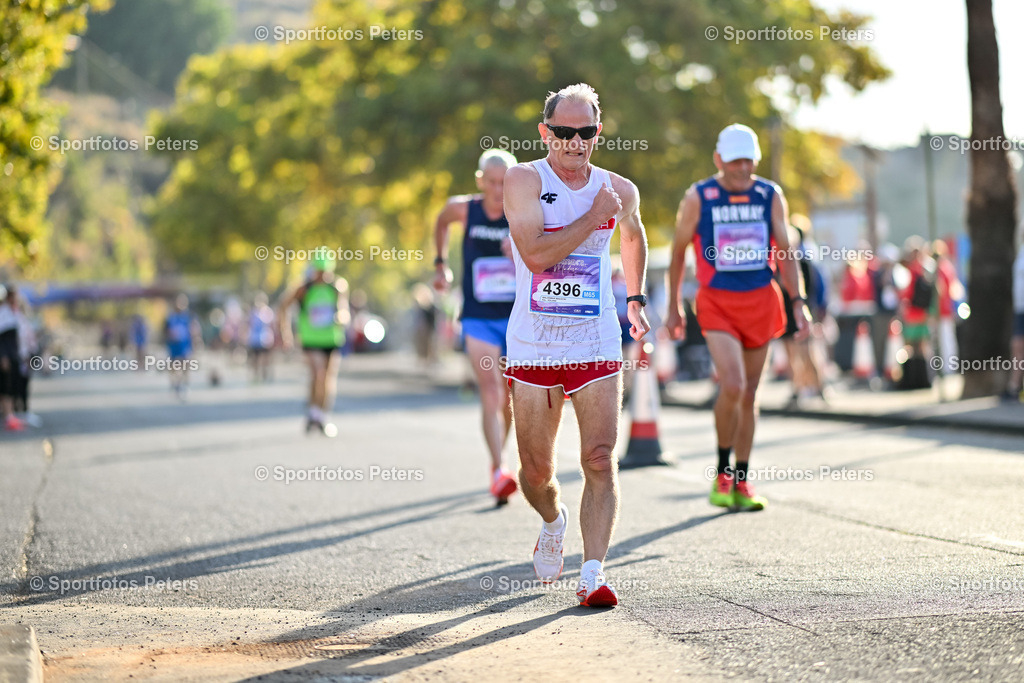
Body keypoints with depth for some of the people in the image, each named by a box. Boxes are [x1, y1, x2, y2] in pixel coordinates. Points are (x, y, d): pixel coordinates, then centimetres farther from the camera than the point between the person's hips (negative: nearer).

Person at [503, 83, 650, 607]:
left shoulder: (619, 191, 6)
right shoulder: (524, 181, -6)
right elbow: (536, 253, -20)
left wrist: (636, 299, 24)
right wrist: (594, 215, -15)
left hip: (597, 343, 2)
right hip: (533, 343, -1)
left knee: (600, 460, -10)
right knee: (536, 469, 6)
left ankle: (593, 573, -10)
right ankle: (553, 520, 39)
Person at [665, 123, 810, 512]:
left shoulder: (770, 196, 4)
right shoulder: (697, 198, -2)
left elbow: (785, 253, 7)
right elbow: (678, 252, 7)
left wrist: (798, 301, -2)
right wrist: (673, 307, 8)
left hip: (761, 302, 3)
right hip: (717, 304, -3)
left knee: (750, 395, 8)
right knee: (732, 385, -20)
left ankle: (742, 482, 19)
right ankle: (722, 473, 0)